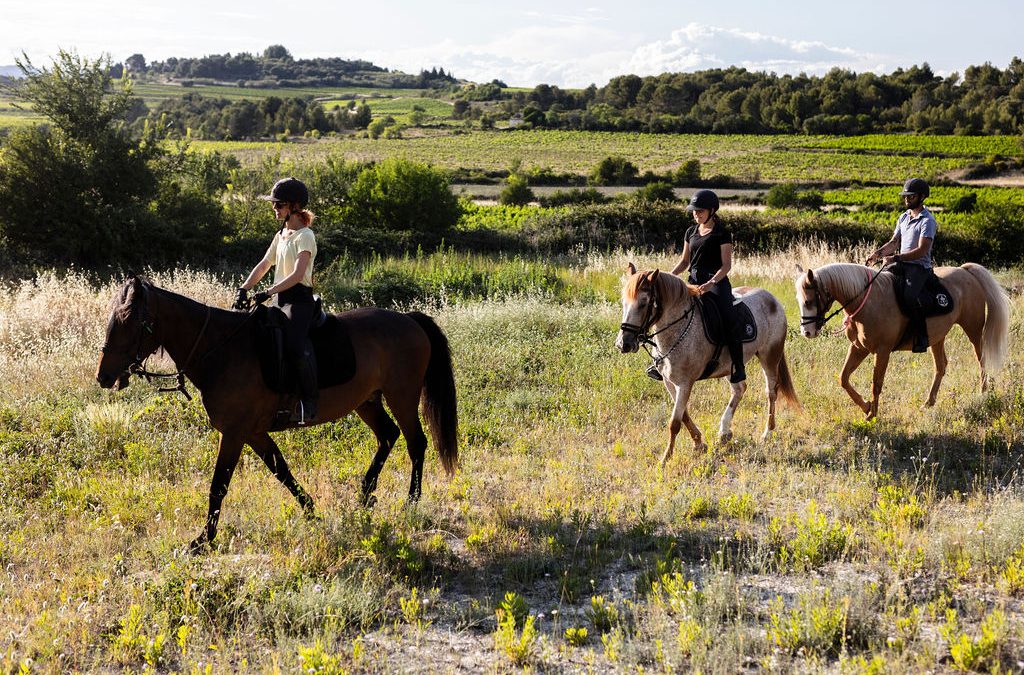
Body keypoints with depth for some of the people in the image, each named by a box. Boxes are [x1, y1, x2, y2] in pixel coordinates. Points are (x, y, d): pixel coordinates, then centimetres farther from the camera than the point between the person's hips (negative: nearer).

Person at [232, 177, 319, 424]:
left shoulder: (305, 235, -8)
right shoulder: (280, 235, 19)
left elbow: (298, 274, -19)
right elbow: (263, 266, 18)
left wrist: (268, 292, -27)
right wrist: (243, 289, 4)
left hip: (300, 299, -10)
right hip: (281, 300, 10)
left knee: (296, 345, -32)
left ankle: (309, 401, -26)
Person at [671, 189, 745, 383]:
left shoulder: (722, 234, -3)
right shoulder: (691, 232, 15)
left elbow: (726, 264, -9)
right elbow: (684, 261, 19)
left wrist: (711, 283, -25)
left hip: (716, 282, -6)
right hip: (694, 282, 6)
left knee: (728, 320, -24)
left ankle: (738, 366, -19)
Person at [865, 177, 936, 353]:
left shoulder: (927, 221, -10)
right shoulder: (903, 217, 16)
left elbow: (921, 251, -19)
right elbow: (894, 242, 18)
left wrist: (895, 258, -24)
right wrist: (878, 253, -2)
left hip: (919, 267, -8)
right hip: (901, 265, 8)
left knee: (909, 297, -32)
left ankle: (921, 337, -21)